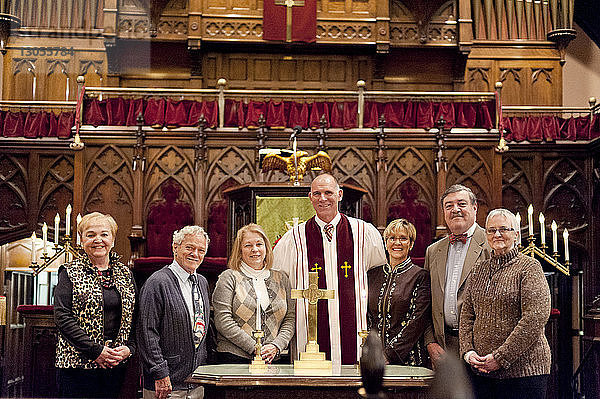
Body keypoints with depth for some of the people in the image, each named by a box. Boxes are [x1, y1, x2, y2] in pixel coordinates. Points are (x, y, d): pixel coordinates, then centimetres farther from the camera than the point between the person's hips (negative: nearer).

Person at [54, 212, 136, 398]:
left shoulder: (125, 273, 12)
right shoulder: (70, 272, -1)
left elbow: (134, 317, 13)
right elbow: (62, 316, -10)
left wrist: (129, 348, -5)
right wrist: (96, 351, -16)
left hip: (116, 365, 4)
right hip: (77, 365, -4)